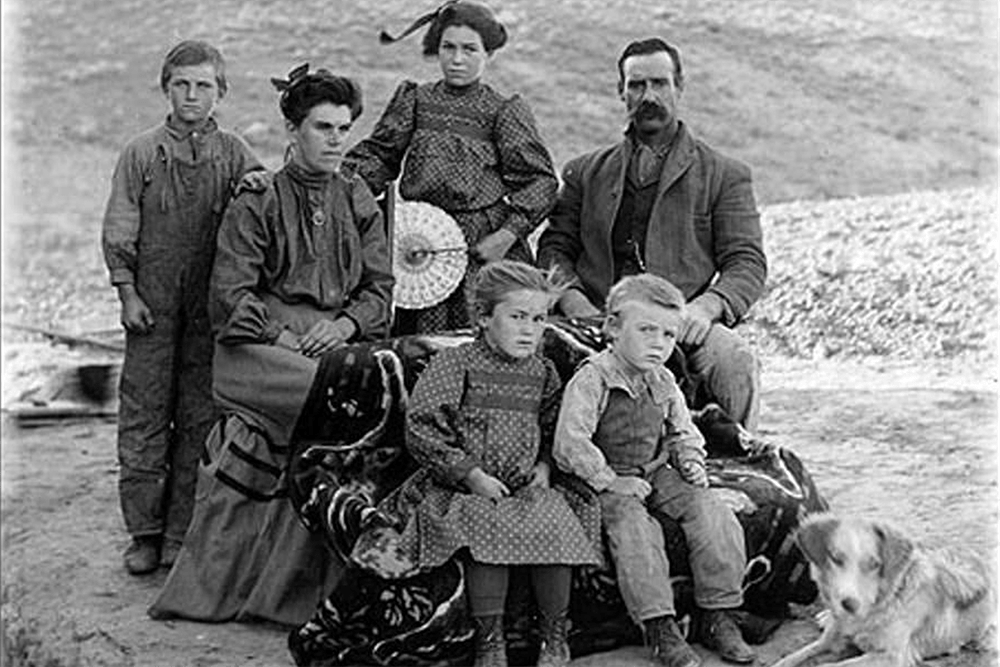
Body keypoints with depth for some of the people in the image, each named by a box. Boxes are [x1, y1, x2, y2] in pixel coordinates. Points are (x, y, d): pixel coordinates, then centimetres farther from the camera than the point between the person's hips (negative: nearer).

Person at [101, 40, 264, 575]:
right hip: (152, 308, 0)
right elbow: (118, 231, 4)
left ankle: (184, 534, 14)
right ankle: (144, 533, 12)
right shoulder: (141, 154, 4)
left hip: (211, 309, 0)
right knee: (143, 417, 2)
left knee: (200, 420, 4)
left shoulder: (234, 156, 4)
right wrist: (127, 292, -1)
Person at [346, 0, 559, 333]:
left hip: (484, 246, -2)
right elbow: (376, 156, 10)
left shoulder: (505, 111, 2)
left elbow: (540, 180, -2)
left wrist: (509, 234, -13)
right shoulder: (413, 100, 11)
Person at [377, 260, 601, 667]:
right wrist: (471, 474, -14)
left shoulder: (542, 372, 12)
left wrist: (544, 468, 3)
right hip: (464, 489, -4)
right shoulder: (454, 364, -4)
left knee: (557, 528, -23)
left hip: (527, 488, 4)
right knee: (490, 530, -32)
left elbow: (553, 433, 24)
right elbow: (420, 430, -9)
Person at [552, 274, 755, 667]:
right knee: (634, 527, -33)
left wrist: (692, 462, 5)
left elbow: (683, 432, 25)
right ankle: (660, 628, -28)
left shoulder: (663, 384, 10)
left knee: (714, 516, -13)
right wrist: (609, 481, -21)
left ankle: (718, 617, -5)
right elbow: (569, 443, -20)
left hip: (657, 474, 6)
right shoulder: (591, 380, -13)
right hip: (610, 479, -6)